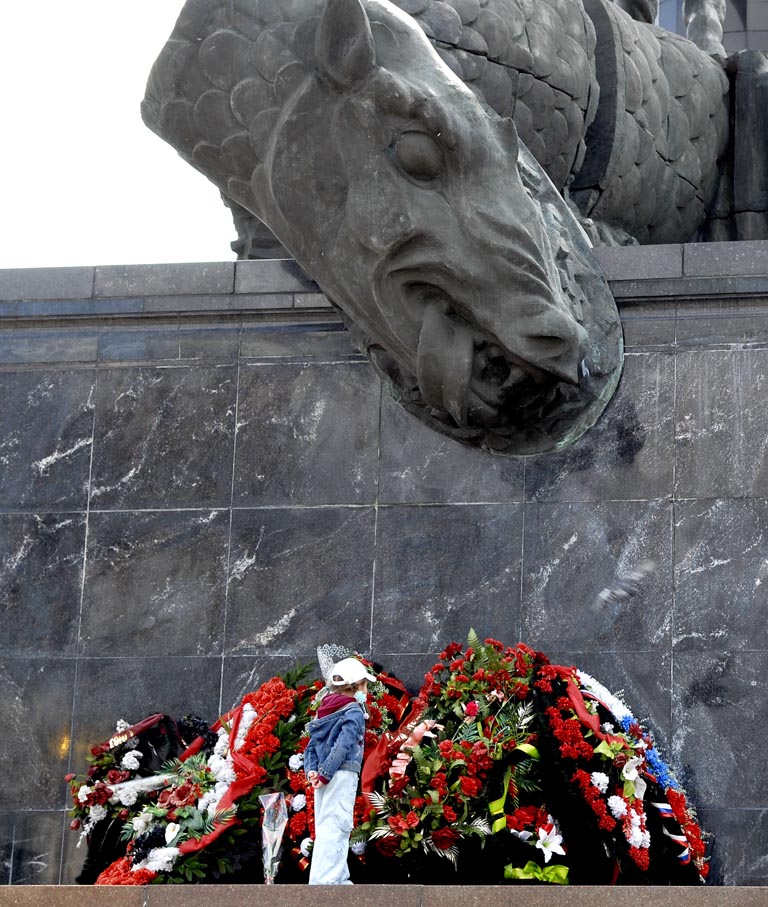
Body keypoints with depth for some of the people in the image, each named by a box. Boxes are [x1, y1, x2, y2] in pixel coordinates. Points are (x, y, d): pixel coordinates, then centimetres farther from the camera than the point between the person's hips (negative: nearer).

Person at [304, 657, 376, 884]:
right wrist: (325, 774, -17)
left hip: (325, 778, 8)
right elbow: (343, 746, -18)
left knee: (327, 828, 13)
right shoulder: (354, 712, -7)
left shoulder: (325, 711, 17)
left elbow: (310, 747, 12)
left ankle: (338, 879, 21)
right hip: (342, 775, -8)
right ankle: (322, 882, -16)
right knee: (334, 827, -11)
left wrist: (311, 771, -1)